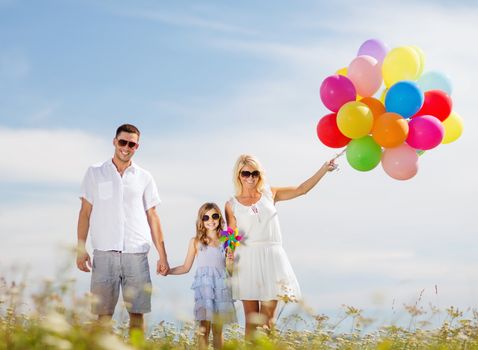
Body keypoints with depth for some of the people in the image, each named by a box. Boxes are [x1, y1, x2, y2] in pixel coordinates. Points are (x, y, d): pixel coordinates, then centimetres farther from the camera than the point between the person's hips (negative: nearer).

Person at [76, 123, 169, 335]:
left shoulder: (144, 178, 12)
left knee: (137, 313, 0)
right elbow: (85, 212, 9)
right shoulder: (95, 173, 10)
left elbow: (152, 218, 13)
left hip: (136, 254, 1)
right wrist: (81, 249, -2)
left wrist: (162, 256, 7)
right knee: (104, 313, -3)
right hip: (104, 254, -1)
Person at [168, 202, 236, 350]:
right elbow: (186, 267, 12)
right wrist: (168, 271, 1)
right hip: (204, 285, -1)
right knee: (204, 327, -7)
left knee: (218, 328, 4)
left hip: (222, 285, 1)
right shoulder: (196, 241, 8)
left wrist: (231, 261, -7)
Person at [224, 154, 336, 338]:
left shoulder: (269, 194, 10)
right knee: (251, 319, 2)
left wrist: (324, 169, 6)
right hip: (247, 260, -1)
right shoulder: (232, 205, 4)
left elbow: (301, 189, 11)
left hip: (272, 259, 1)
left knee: (267, 319, 1)